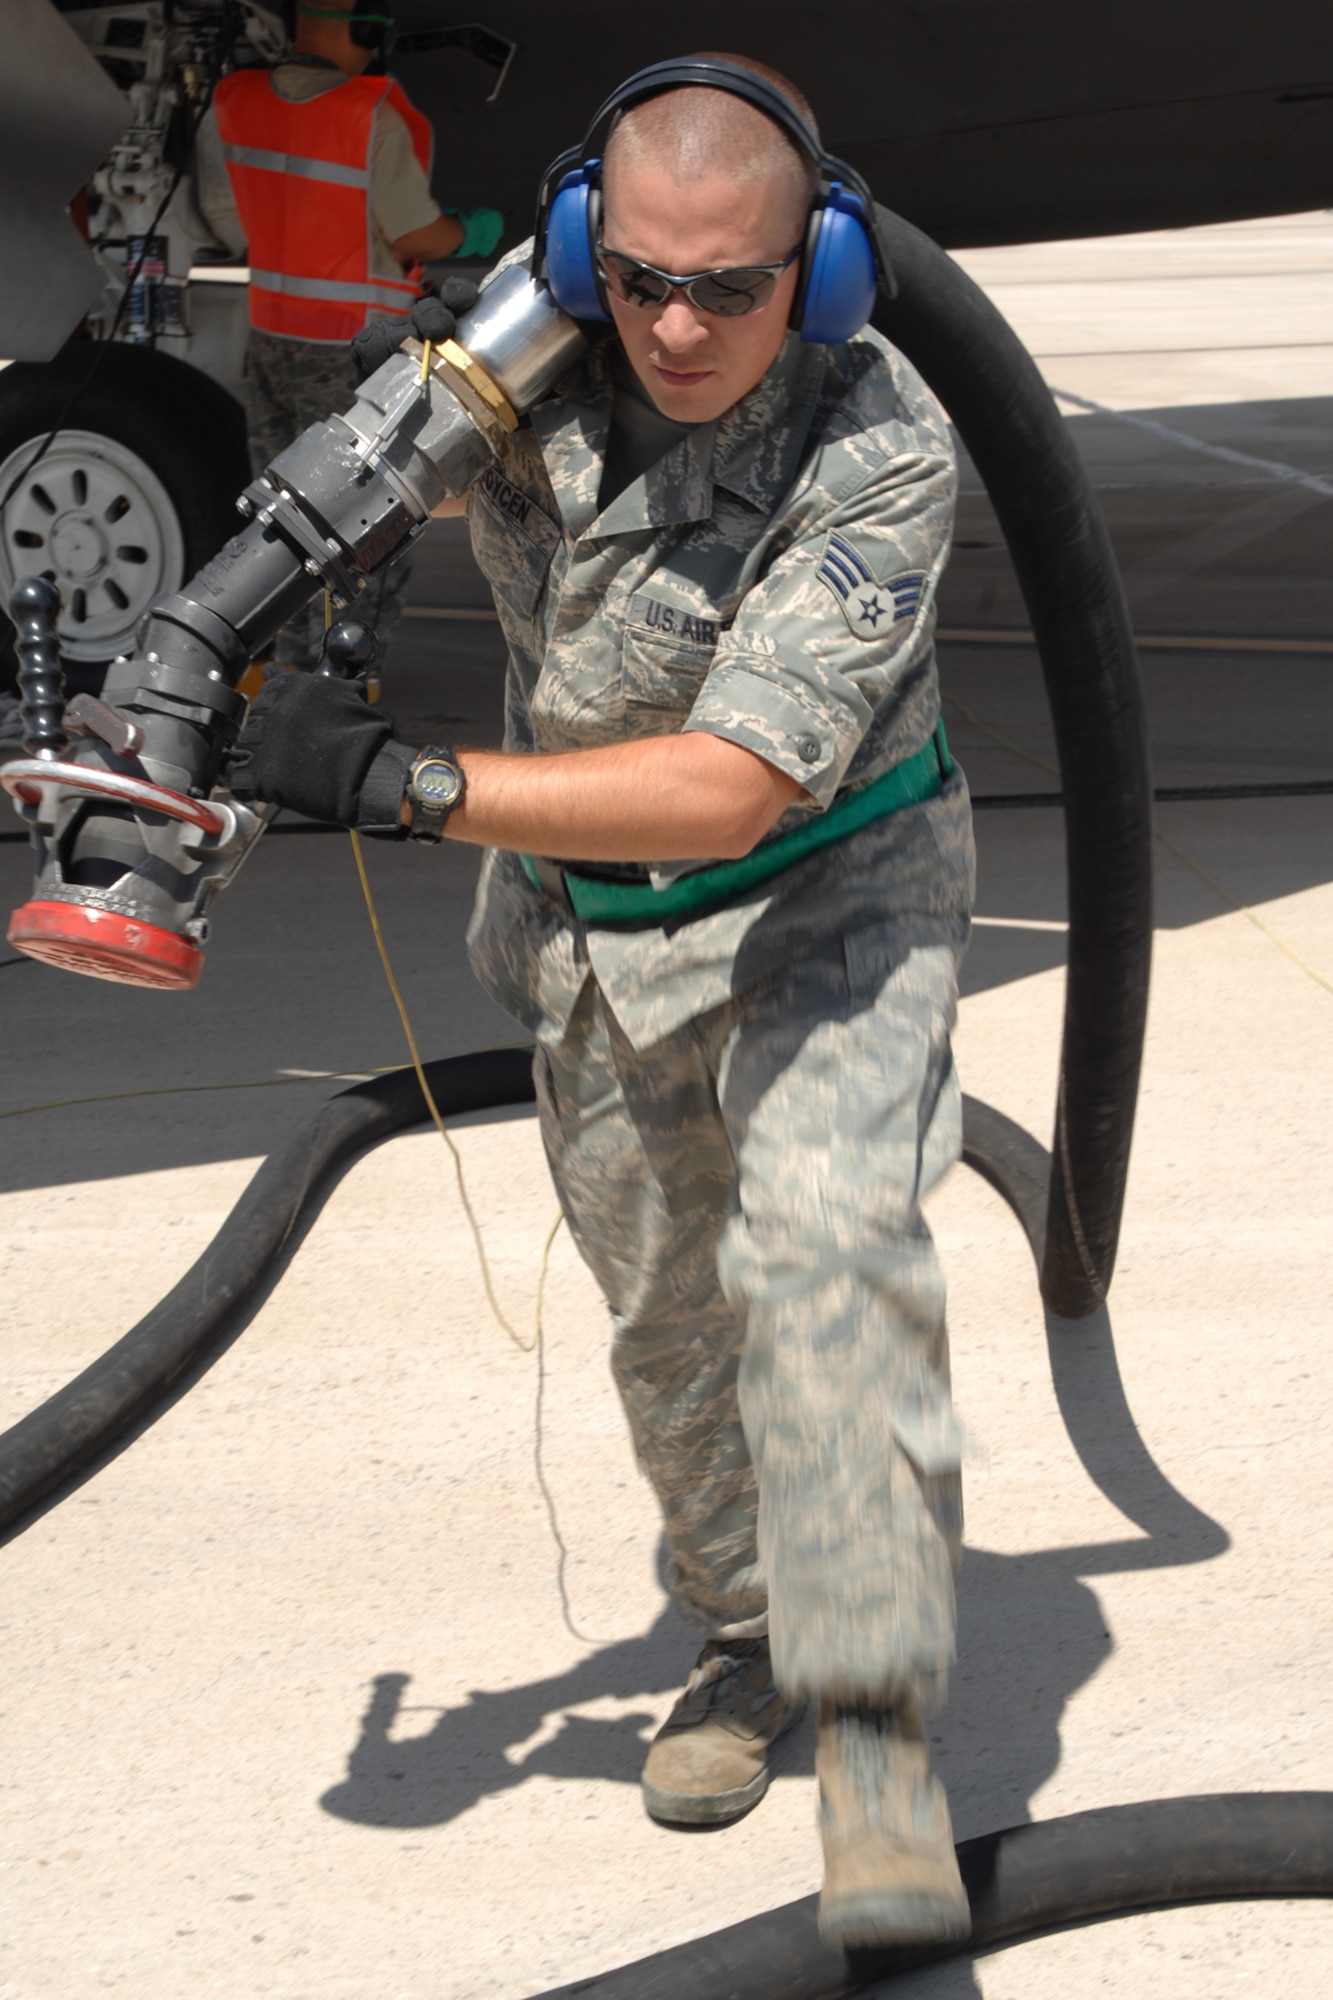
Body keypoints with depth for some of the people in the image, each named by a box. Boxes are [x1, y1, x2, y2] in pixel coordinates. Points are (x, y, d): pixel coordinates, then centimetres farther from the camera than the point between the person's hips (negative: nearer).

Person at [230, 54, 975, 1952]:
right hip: (592, 920, 5)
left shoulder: (882, 451, -31)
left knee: (825, 1243, -27)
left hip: (829, 888, -4)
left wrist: (399, 781, -43)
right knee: (665, 1311, 15)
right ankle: (750, 1638, 39)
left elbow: (733, 790, -38)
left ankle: (874, 1738, -26)